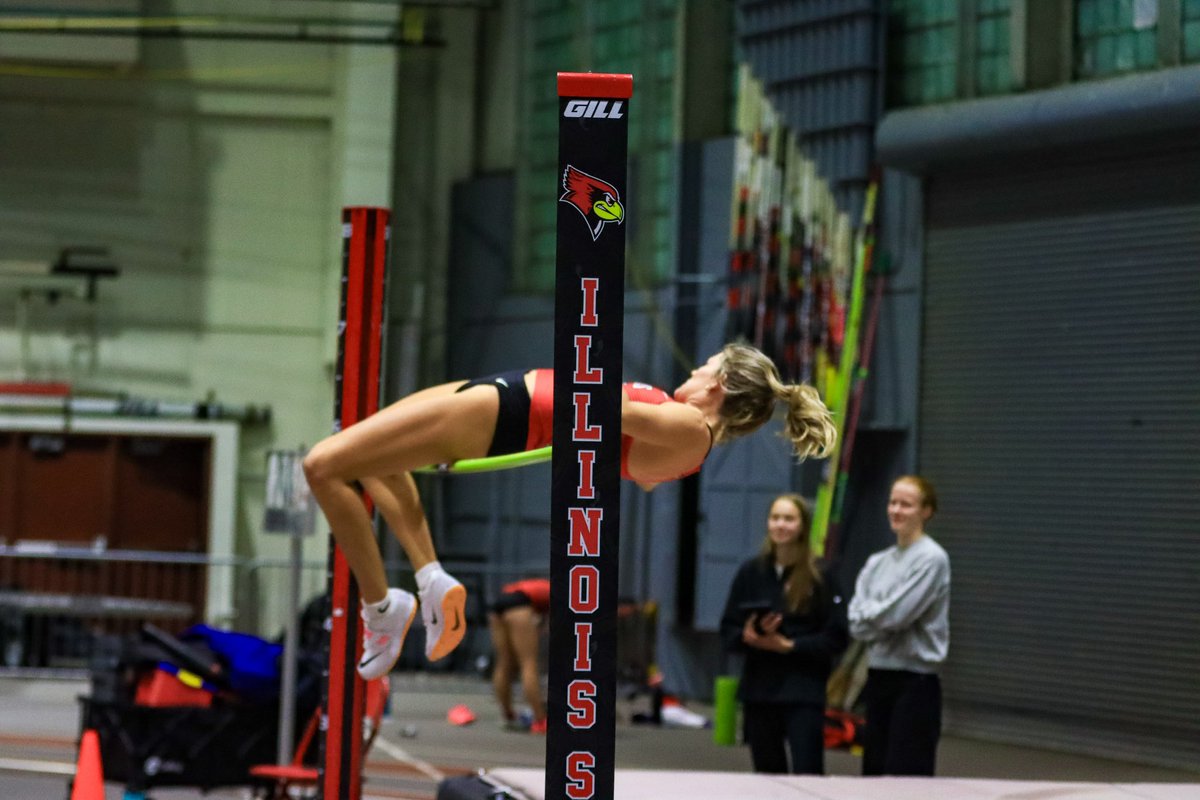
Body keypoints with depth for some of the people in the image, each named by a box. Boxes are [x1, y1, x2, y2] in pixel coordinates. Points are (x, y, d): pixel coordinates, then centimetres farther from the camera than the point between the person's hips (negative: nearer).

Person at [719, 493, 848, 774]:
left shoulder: (821, 578, -2)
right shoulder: (751, 573, 6)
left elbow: (836, 637, -5)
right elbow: (728, 630, 9)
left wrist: (790, 645, -14)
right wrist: (747, 637, -13)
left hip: (803, 691, -4)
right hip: (758, 689, 4)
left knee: (807, 774, -10)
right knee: (767, 771, 10)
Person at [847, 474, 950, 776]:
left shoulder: (932, 559, -8)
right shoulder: (877, 562, 12)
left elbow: (897, 614, -16)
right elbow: (856, 624, 4)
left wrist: (868, 611, 2)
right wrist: (881, 617, -12)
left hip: (915, 682, -7)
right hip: (878, 676, 7)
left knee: (906, 773, -8)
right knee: (874, 772, 9)